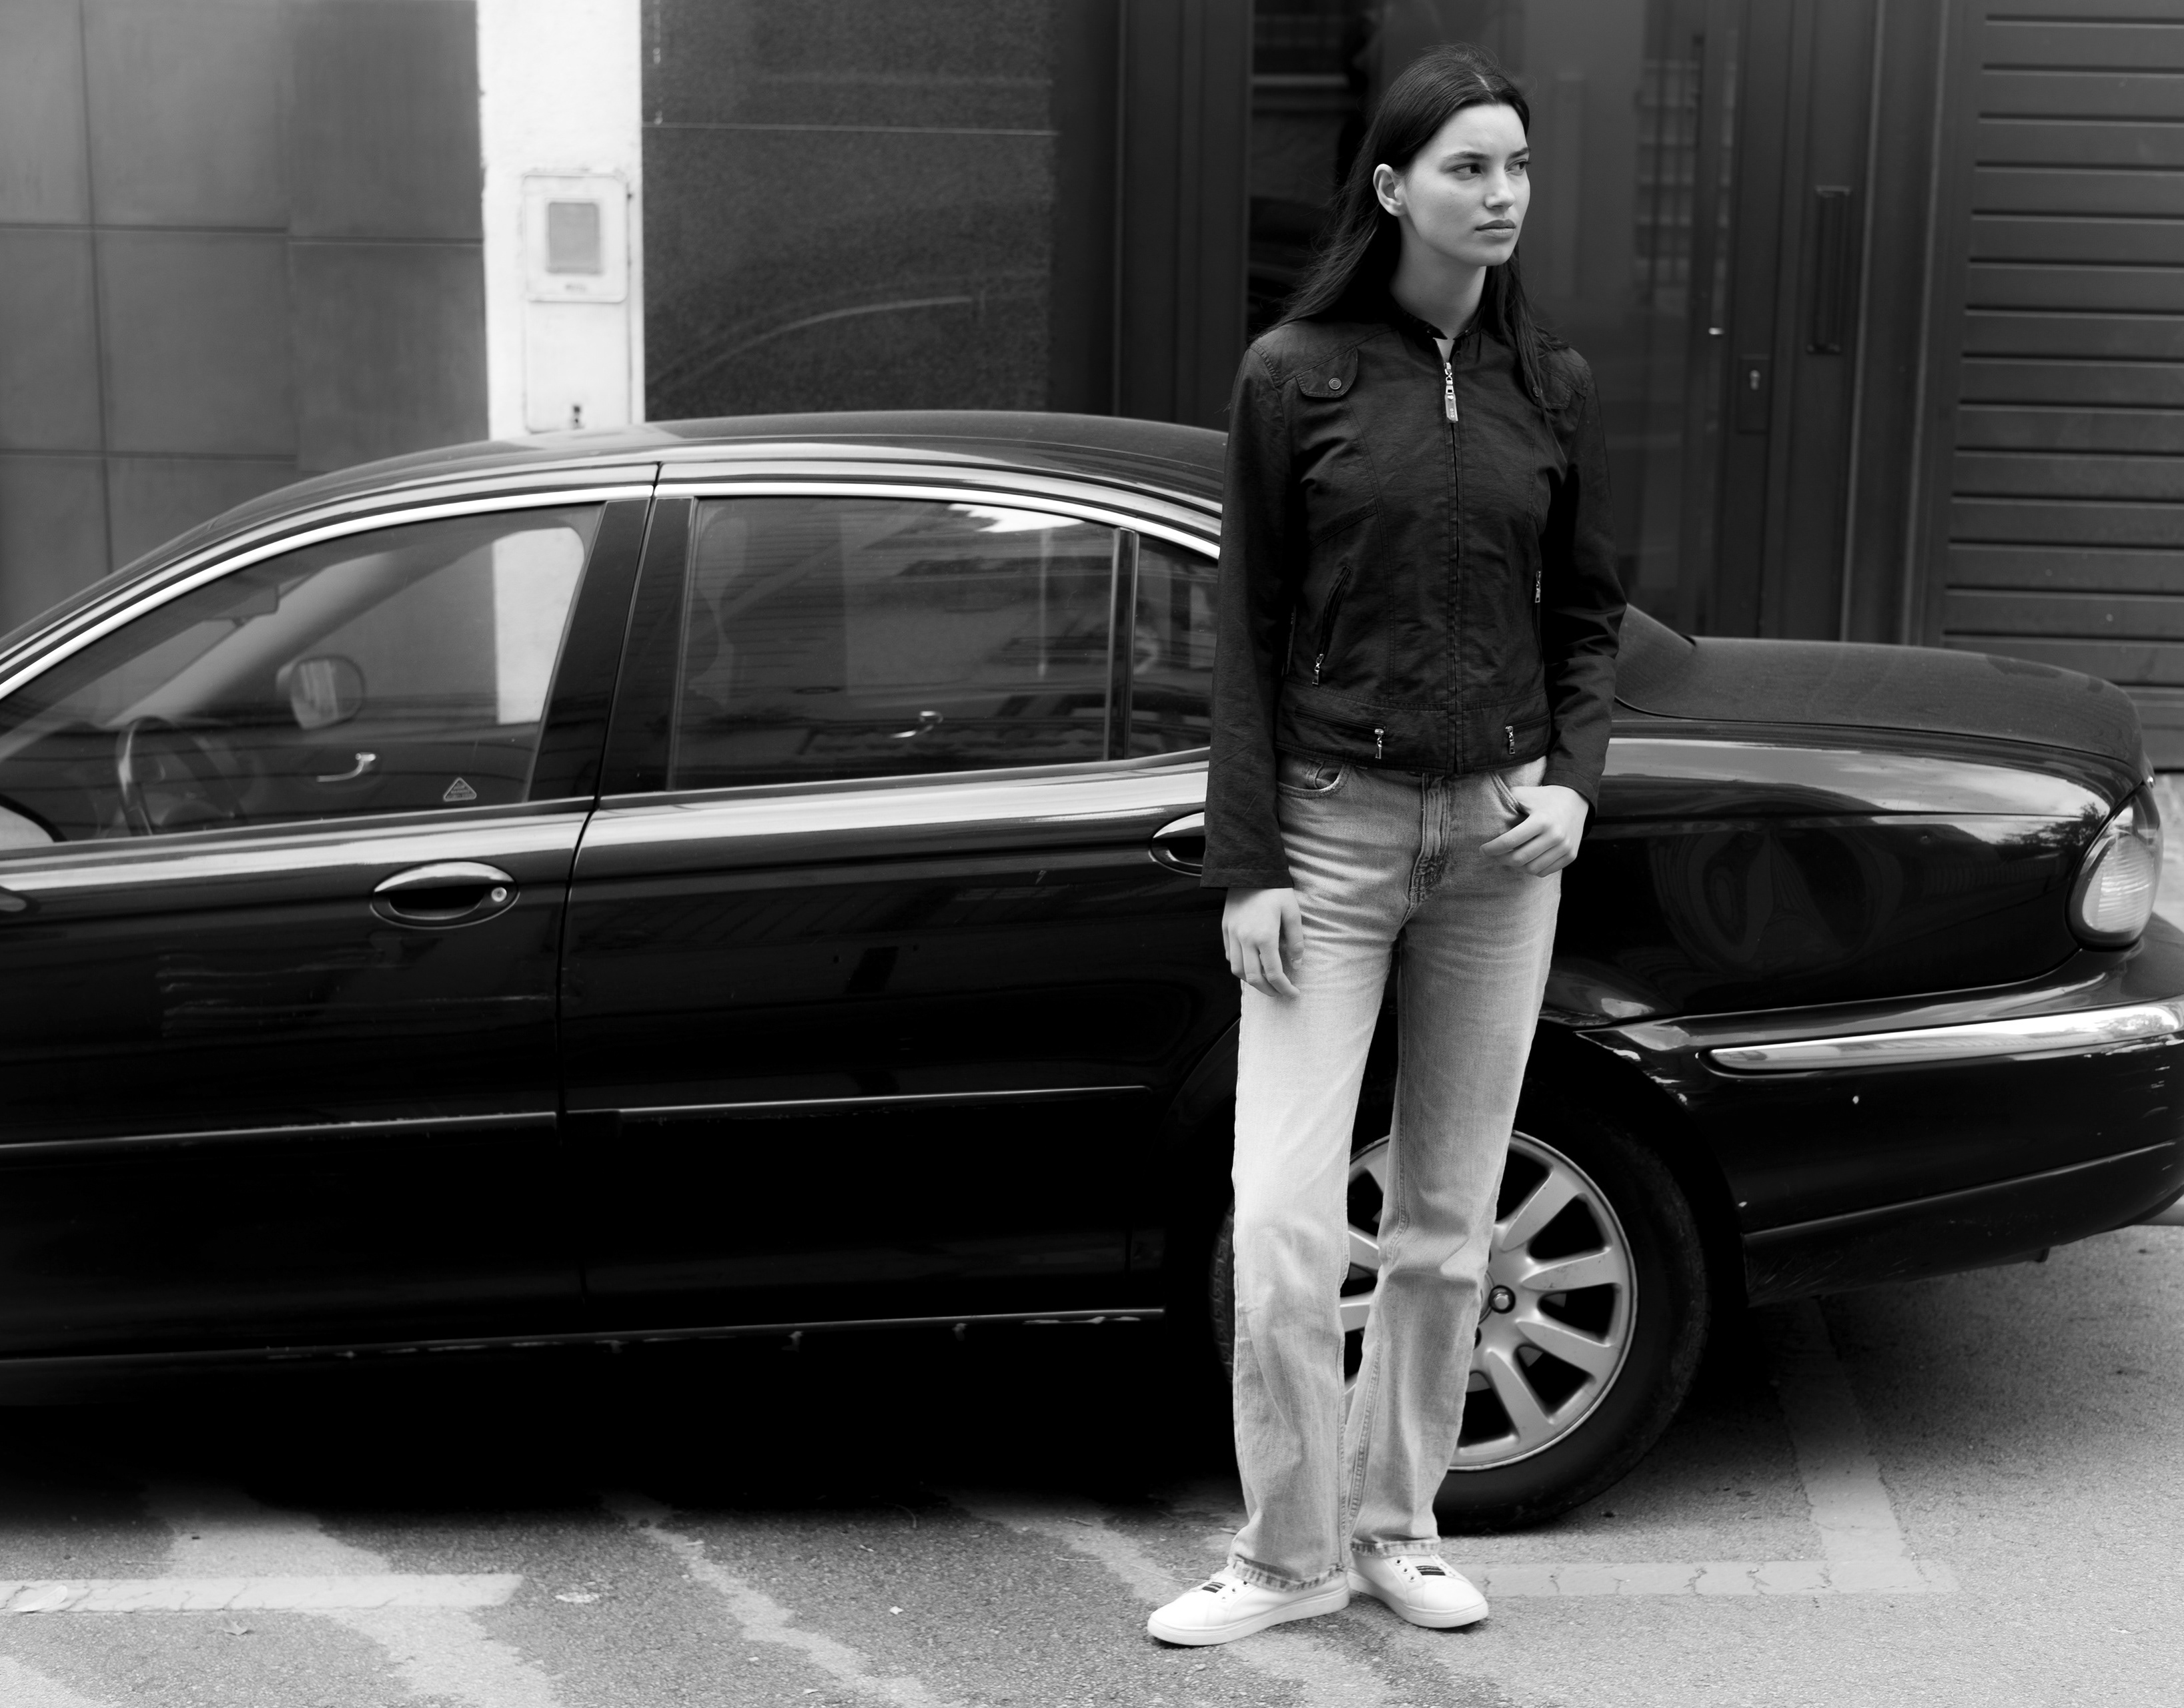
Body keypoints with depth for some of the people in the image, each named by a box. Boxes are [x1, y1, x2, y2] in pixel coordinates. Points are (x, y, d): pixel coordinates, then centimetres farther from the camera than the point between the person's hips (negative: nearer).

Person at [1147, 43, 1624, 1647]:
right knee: (1285, 1224, -6)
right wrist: (1246, 863, -7)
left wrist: (1576, 778, -4)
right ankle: (1290, 1553, 13)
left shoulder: (1554, 386, 5)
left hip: (1502, 835, 3)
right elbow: (1249, 630, -3)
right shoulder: (1294, 374, -4)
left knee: (1449, 1218, 10)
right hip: (1332, 827, -3)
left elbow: (1587, 613, 13)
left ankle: (1396, 1524, 27)